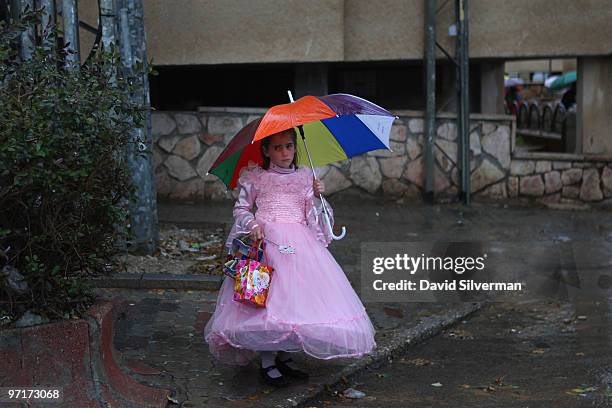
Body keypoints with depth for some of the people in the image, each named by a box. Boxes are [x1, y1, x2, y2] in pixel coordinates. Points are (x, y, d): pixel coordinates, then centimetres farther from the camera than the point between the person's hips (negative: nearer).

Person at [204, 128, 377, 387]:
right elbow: (240, 208, 10)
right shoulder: (255, 177, 8)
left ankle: (285, 356, 11)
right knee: (268, 296, -13)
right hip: (267, 239, -3)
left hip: (300, 240, 3)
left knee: (299, 294, -4)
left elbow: (313, 217, 13)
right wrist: (252, 223, -9)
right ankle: (267, 363, -4)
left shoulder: (305, 177, 15)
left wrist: (317, 196, -5)